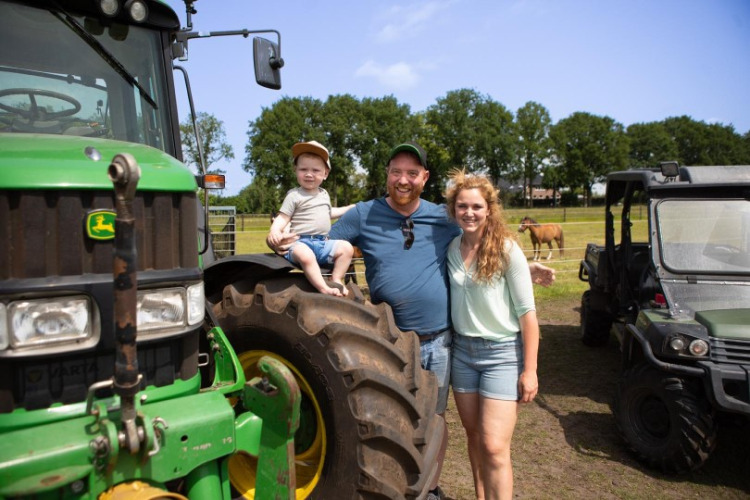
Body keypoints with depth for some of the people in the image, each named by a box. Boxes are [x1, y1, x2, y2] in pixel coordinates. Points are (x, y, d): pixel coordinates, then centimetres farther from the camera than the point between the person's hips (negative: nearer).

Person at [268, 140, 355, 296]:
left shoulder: (324, 194, 20)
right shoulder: (294, 195, -2)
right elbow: (282, 218, -8)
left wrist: (349, 208, 37)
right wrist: (274, 231, -28)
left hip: (323, 243, 7)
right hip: (301, 242, -7)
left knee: (346, 247, -11)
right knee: (305, 255, -39)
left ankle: (337, 280, -4)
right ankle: (324, 288, -32)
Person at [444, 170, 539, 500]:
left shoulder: (506, 249, -12)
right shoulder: (450, 247, 1)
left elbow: (527, 312, -10)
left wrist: (530, 370, -12)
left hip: (502, 352, -4)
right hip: (462, 350, 5)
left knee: (494, 446, -6)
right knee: (474, 436, 16)